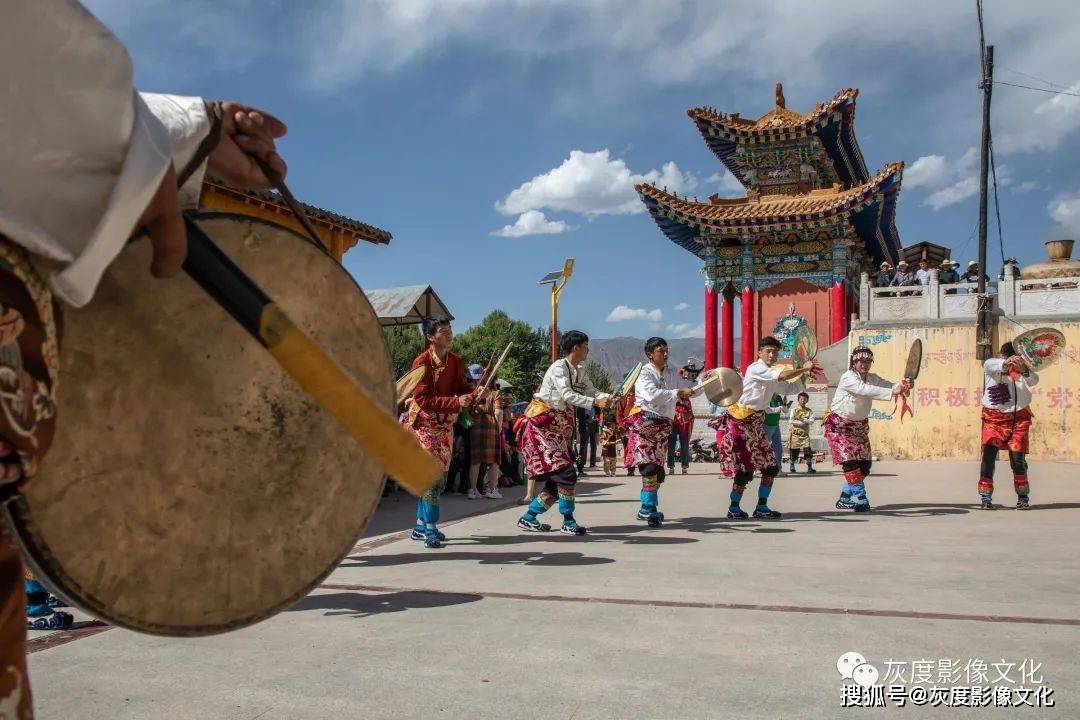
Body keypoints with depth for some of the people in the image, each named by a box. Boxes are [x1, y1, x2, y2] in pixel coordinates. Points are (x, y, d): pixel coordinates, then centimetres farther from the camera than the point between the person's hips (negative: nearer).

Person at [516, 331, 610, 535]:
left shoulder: (580, 371, 11)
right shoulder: (559, 367, -14)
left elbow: (591, 392, 6)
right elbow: (567, 395, -26)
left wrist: (606, 397, -14)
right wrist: (595, 402, -33)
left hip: (559, 428, 9)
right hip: (541, 424, -9)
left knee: (558, 479, 6)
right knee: (565, 472, -15)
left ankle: (528, 518, 17)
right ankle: (568, 522, -5)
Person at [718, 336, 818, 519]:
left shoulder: (772, 377, 15)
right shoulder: (756, 368, -12)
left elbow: (791, 388, 21)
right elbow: (782, 375, -24)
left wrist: (804, 375, 5)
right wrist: (804, 368, -13)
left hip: (757, 422, 9)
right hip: (742, 421, -9)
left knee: (771, 466, 7)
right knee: (745, 468, -7)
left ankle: (761, 507, 16)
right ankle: (733, 508, 6)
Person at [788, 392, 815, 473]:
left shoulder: (809, 411, 8)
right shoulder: (794, 409, 0)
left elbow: (812, 420, -5)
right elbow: (791, 421, -9)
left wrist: (803, 420, -20)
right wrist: (801, 423, -14)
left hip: (805, 434, 2)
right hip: (795, 433, -2)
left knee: (808, 450, -10)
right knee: (794, 451, 3)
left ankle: (809, 467, -6)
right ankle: (792, 466, 19)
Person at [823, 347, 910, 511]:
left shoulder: (872, 378, 0)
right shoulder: (848, 378, -21)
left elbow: (889, 385, -17)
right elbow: (865, 390, -37)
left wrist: (902, 386, -40)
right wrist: (892, 392, -48)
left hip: (859, 426, 7)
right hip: (839, 425, -7)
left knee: (864, 464, 6)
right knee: (850, 462, -15)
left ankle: (845, 499, 18)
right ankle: (861, 500, -9)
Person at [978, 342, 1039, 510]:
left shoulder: (1023, 367, 2)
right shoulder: (990, 364, -2)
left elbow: (1033, 381, -17)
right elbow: (996, 367, -26)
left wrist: (1025, 371, -40)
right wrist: (1007, 362, -48)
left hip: (1019, 417, 1)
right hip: (994, 417, -1)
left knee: (1018, 457, 0)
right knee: (989, 455, -7)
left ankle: (1023, 496, 16)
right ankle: (985, 497, 0)